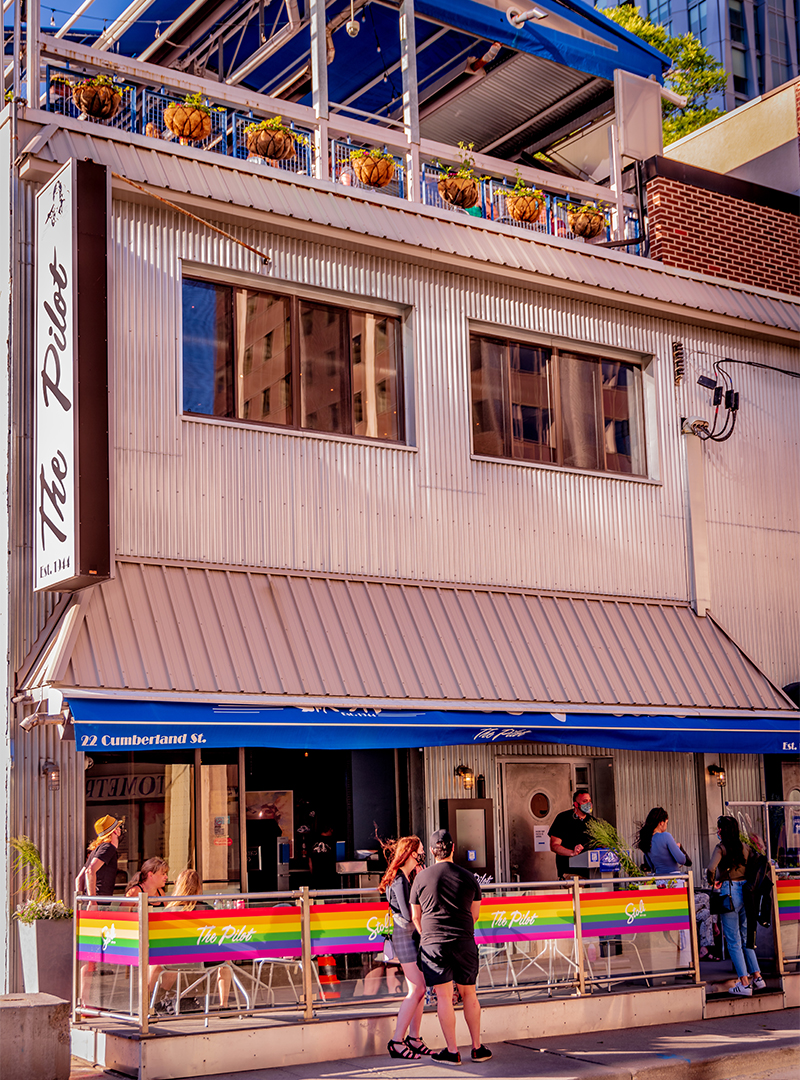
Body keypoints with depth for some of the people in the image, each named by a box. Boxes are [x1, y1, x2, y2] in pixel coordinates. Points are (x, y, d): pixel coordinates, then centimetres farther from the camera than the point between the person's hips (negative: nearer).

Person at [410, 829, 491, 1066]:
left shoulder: (421, 879, -1)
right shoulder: (468, 877, 3)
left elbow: (415, 916, 8)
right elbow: (474, 914, 13)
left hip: (433, 943, -2)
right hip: (464, 943, 2)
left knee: (444, 997, 2)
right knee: (469, 995, 13)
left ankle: (452, 1051, 3)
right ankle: (477, 1048, 17)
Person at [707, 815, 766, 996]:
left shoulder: (721, 848, -12)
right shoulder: (745, 847, 6)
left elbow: (711, 869, -25)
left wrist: (712, 882, -6)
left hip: (729, 892, -6)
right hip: (746, 892, 6)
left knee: (733, 941, 1)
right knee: (745, 937, 18)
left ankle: (744, 983, 1)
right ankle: (757, 977, 19)